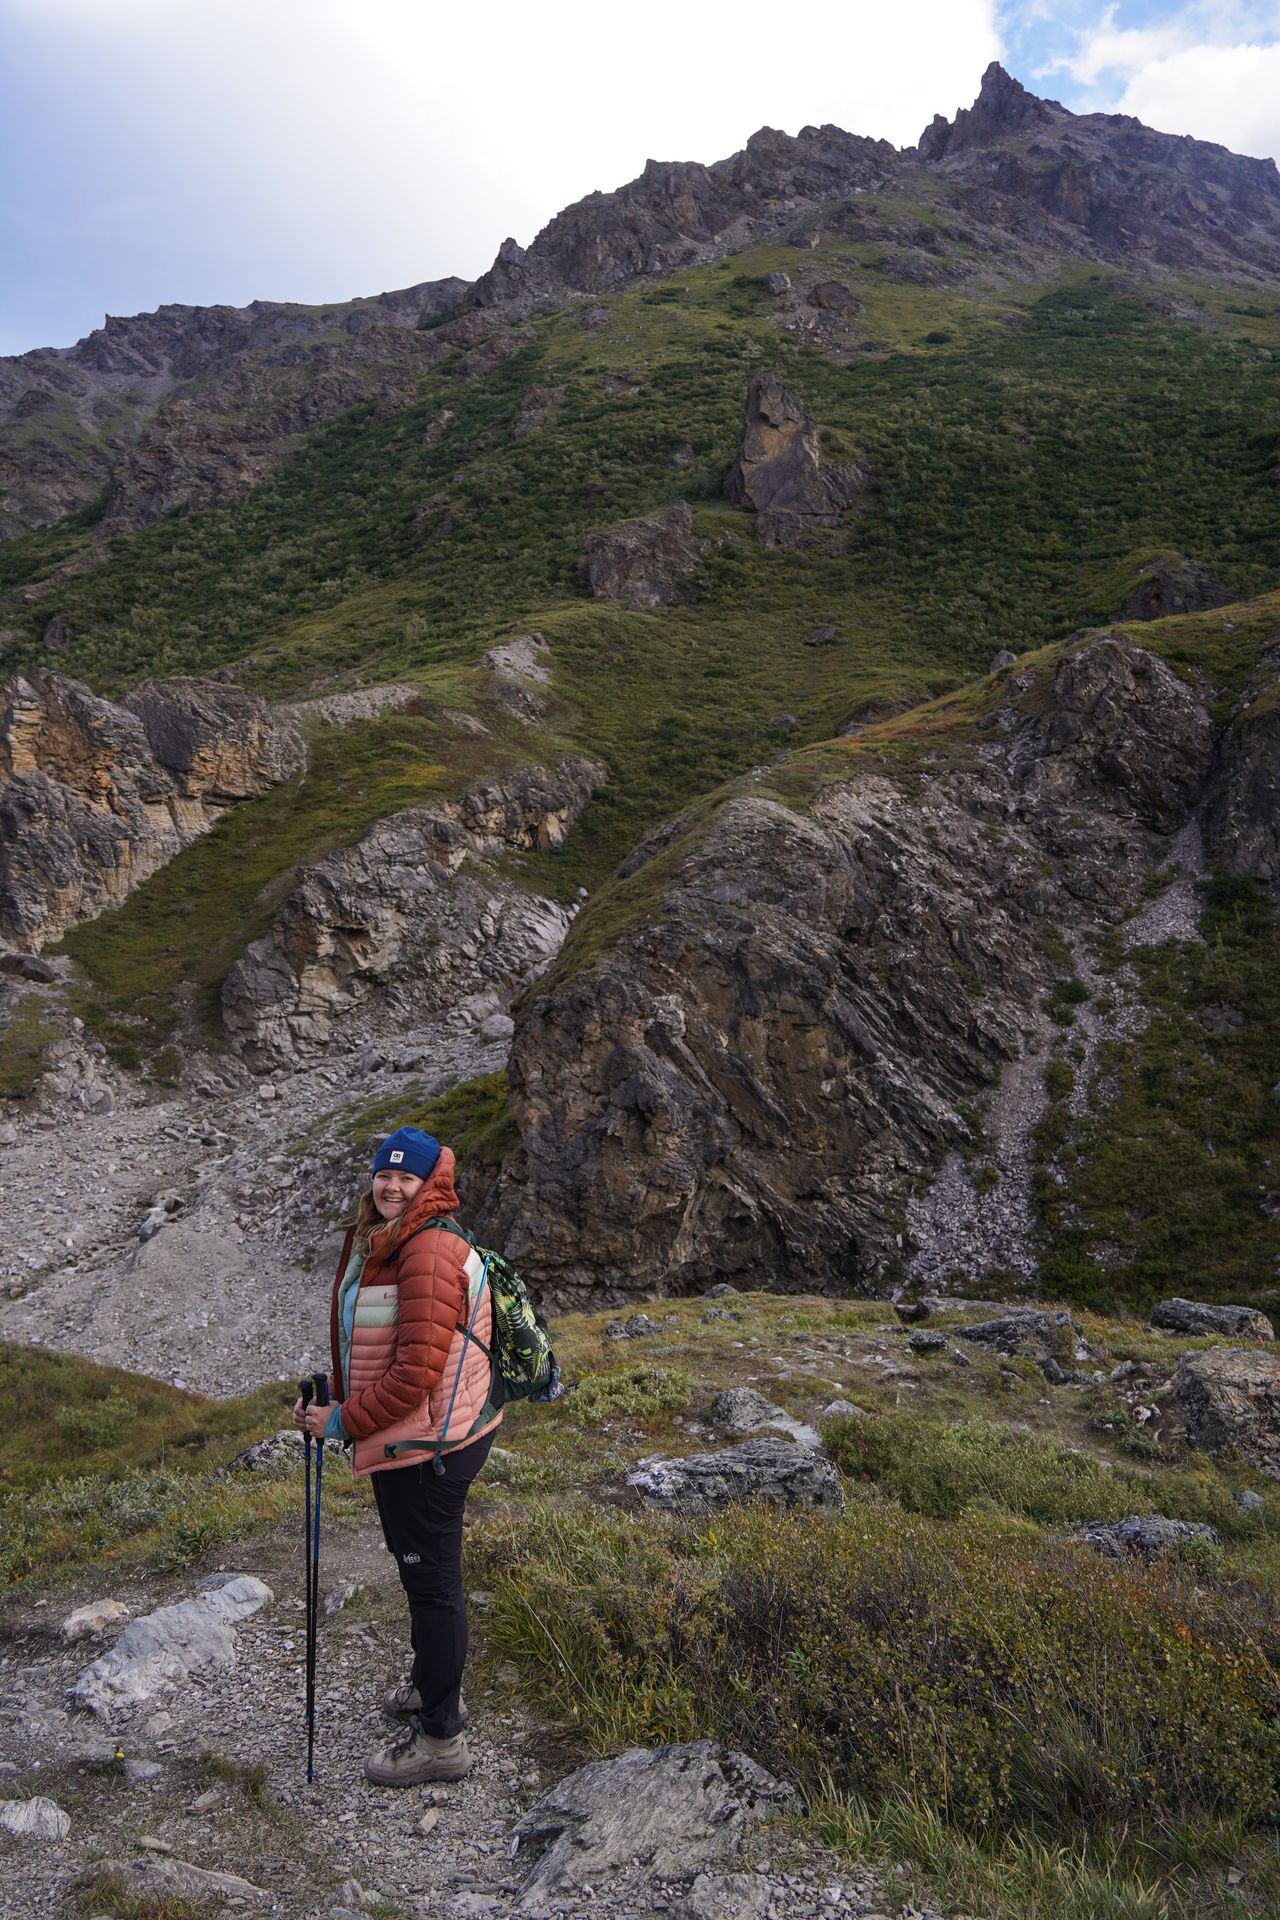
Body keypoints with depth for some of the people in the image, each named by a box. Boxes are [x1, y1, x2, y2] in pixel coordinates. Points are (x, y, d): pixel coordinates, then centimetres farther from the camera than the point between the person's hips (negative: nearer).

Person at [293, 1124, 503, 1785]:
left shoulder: (430, 1253, -24)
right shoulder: (377, 1243, 9)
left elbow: (417, 1371, -27)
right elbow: (359, 1344, 20)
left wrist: (344, 1421, -18)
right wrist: (336, 1404, 10)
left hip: (427, 1445, -10)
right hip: (403, 1439, 10)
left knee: (431, 1579, 2)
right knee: (420, 1568, 25)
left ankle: (440, 1738, 15)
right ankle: (430, 1686, 46)